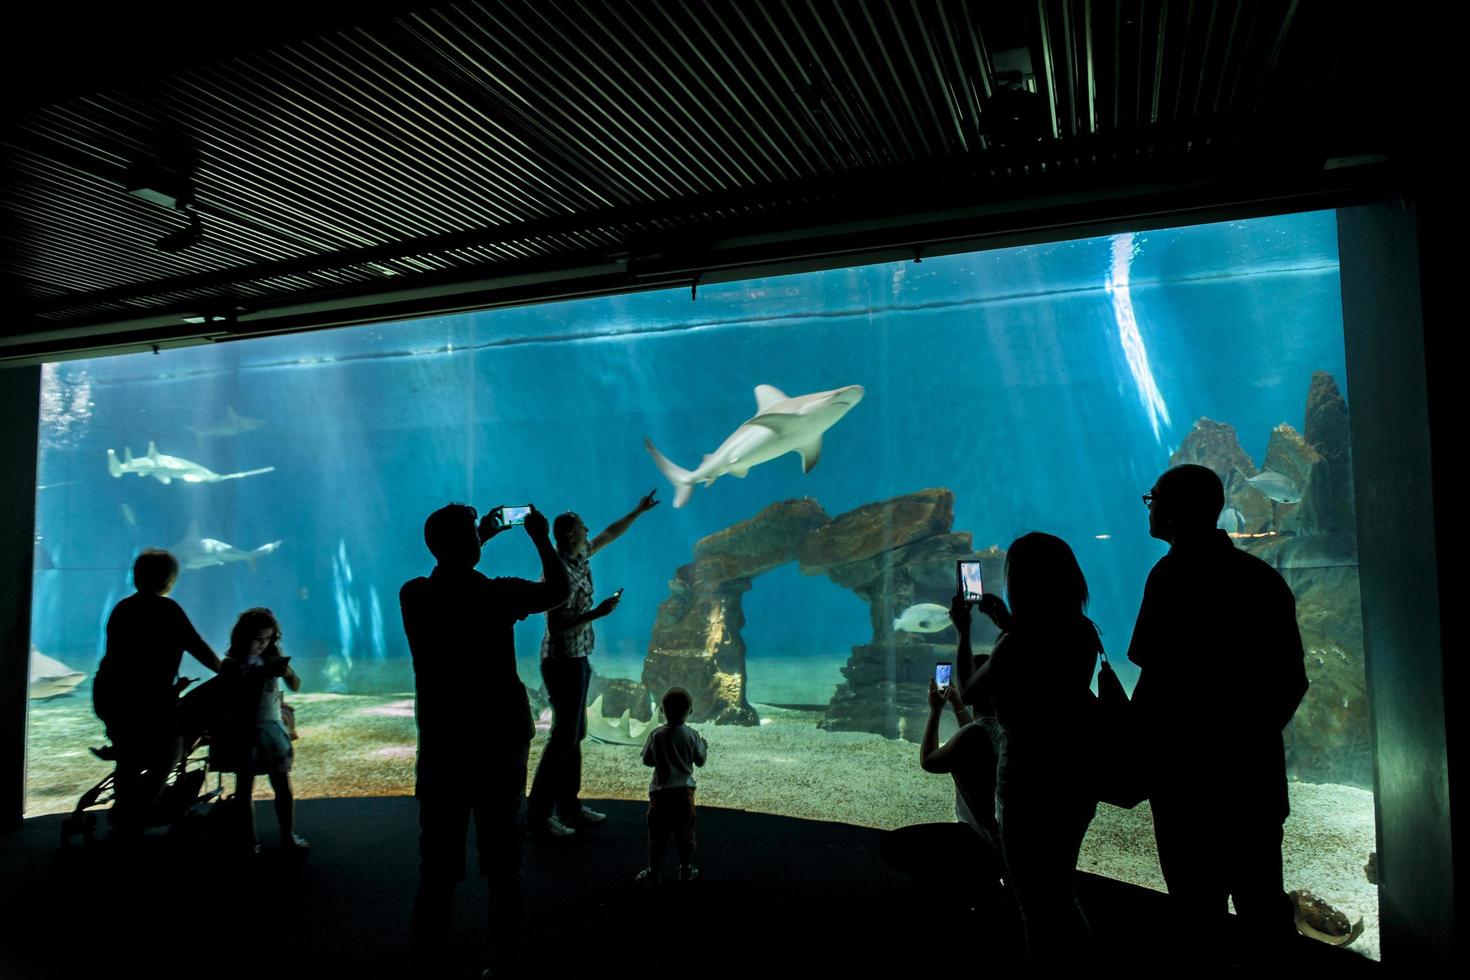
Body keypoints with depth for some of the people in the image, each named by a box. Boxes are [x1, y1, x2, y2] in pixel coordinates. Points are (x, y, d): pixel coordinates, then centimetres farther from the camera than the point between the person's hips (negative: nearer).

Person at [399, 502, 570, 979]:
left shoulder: (413, 596, -6)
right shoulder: (498, 595, -14)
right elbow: (559, 589, 3)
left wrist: (478, 539, 23)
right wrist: (541, 538, 14)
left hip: (441, 747, 2)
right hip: (500, 743, -2)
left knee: (437, 863, 11)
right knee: (502, 861, 9)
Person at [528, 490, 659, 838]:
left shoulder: (578, 556, 6)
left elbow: (610, 534, 22)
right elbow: (557, 626, -24)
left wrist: (639, 511, 26)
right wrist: (597, 613, -26)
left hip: (576, 659, 10)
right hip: (564, 661, -10)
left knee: (574, 734, 13)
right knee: (564, 735, -6)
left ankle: (569, 805, 21)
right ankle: (539, 814, 1)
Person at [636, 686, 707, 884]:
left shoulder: (656, 735, -9)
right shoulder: (692, 735, -7)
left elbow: (646, 760, -1)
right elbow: (700, 761, 2)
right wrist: (704, 747, 21)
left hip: (660, 791, -1)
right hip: (684, 790, 1)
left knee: (657, 832, 9)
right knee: (685, 832, 12)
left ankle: (653, 871, 14)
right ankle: (686, 870, 18)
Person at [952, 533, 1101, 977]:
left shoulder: (1017, 644, -25)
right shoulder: (1083, 632, -4)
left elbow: (970, 691, -9)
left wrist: (963, 631, 2)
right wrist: (1005, 622, 21)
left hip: (1030, 779, -8)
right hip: (1078, 773, 8)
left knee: (1035, 895, 10)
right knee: (1059, 885, 27)